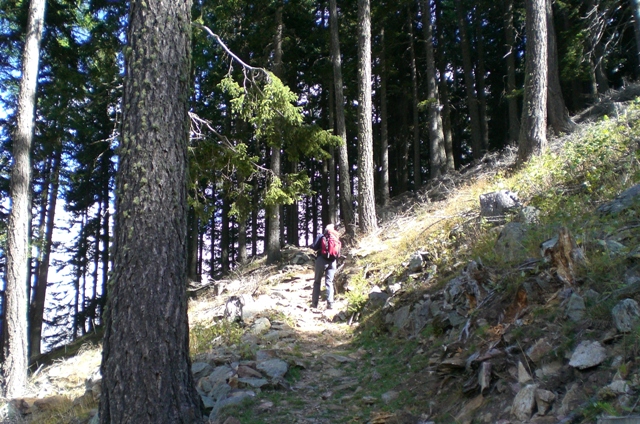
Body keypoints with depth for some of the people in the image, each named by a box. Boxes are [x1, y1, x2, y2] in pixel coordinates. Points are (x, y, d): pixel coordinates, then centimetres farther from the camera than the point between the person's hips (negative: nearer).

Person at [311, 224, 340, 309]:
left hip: (322, 260, -2)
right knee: (329, 282, 5)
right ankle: (330, 303, -6)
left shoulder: (321, 236, 0)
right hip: (332, 262, 2)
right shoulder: (336, 237, 9)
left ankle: (314, 303, 8)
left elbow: (314, 247, -5)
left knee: (317, 281, 10)